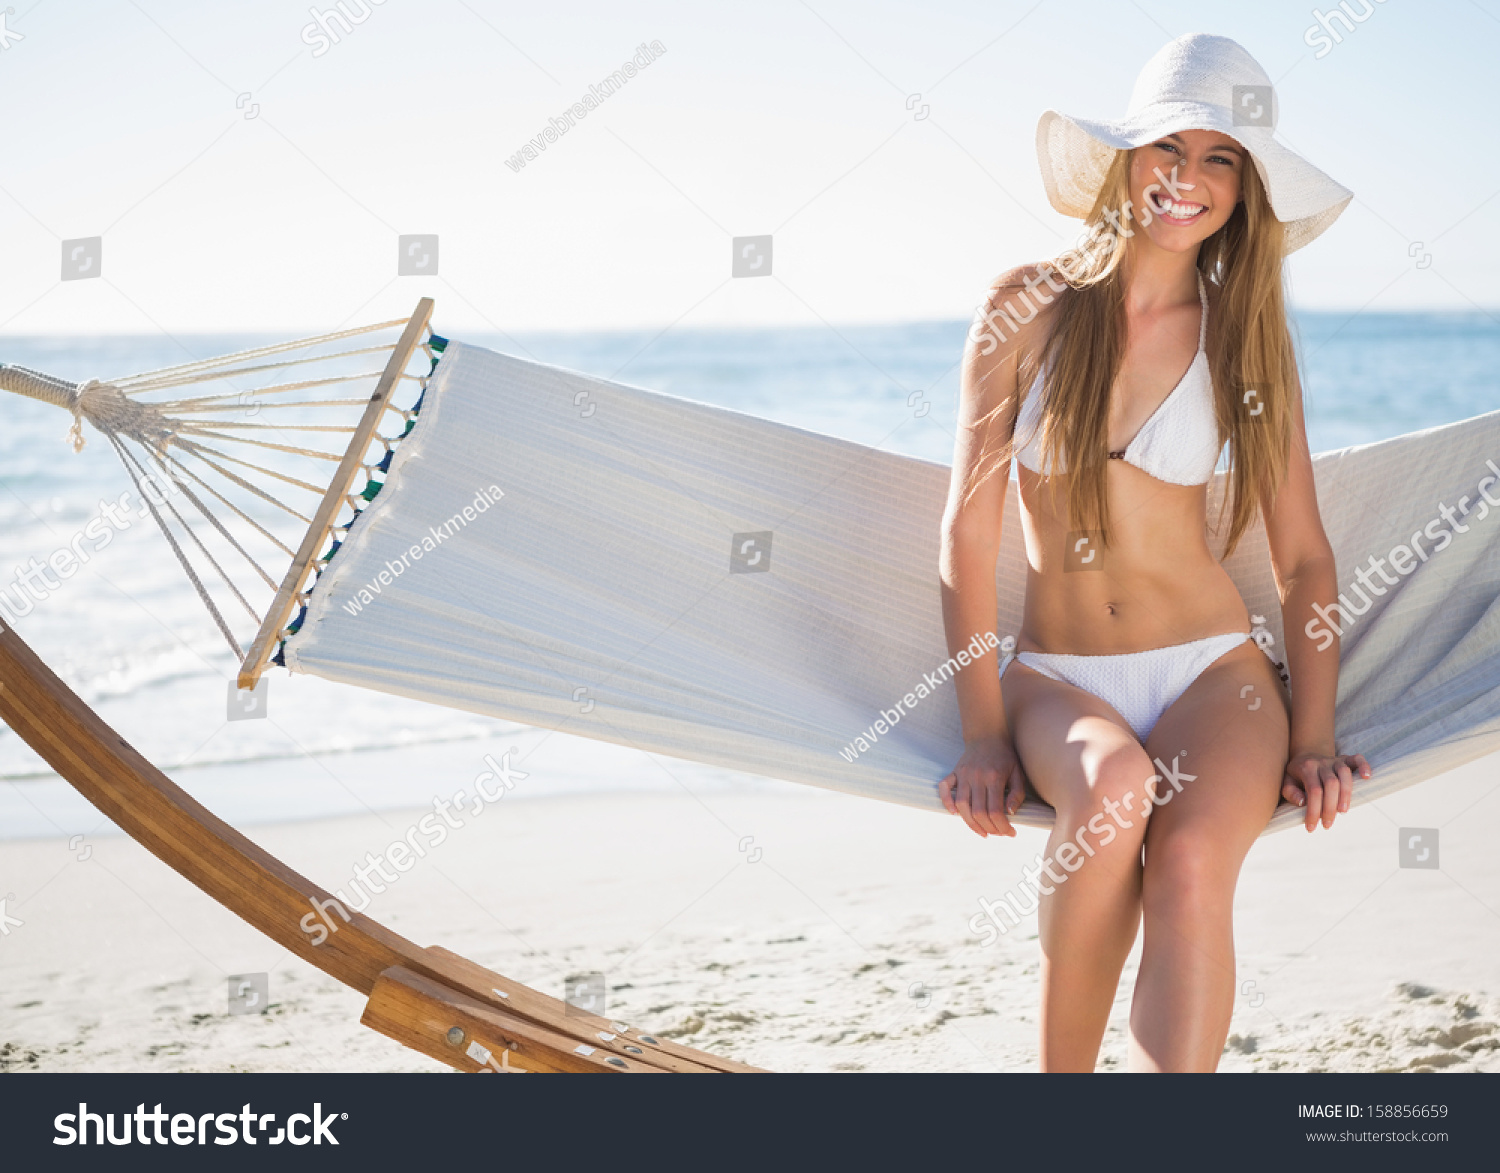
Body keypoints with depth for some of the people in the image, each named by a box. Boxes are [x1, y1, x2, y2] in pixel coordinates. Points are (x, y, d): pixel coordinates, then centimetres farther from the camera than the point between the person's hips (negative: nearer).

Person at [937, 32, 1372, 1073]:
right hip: (1056, 675, 0)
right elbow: (969, 528, 0)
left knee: (1192, 861, -31)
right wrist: (984, 733, -6)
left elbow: (1304, 558, 8)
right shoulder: (1031, 310, 2)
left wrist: (1312, 739, -5)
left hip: (1214, 669, 1)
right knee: (1114, 787, -35)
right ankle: (1063, 1078, -18)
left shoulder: (1246, 342, 6)